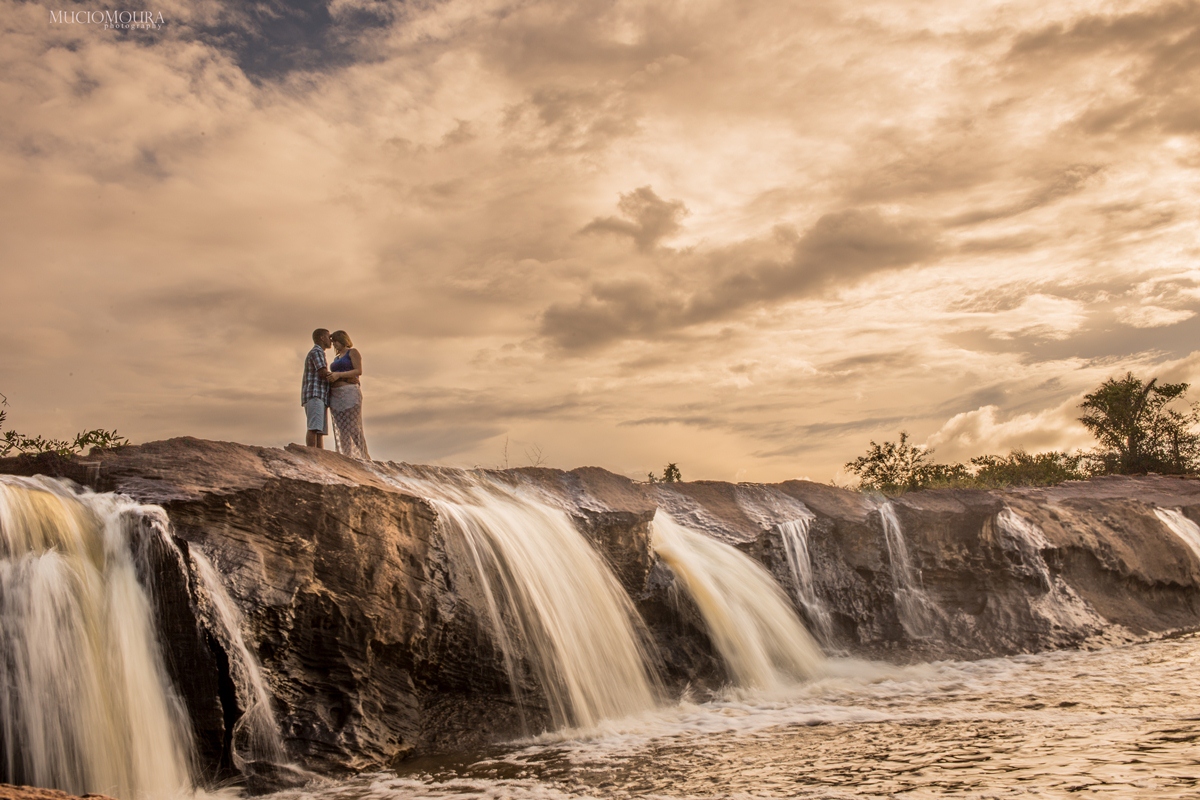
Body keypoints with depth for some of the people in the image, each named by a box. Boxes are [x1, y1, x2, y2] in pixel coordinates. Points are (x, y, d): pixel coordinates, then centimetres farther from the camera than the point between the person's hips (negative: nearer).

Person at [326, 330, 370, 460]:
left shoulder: (353, 352, 2)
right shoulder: (337, 358, 25)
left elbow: (359, 371, -10)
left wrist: (338, 375, -17)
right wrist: (330, 377, 2)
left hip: (349, 393, -8)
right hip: (336, 395, 8)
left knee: (352, 427, -13)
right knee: (341, 428, -2)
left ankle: (362, 457, -14)